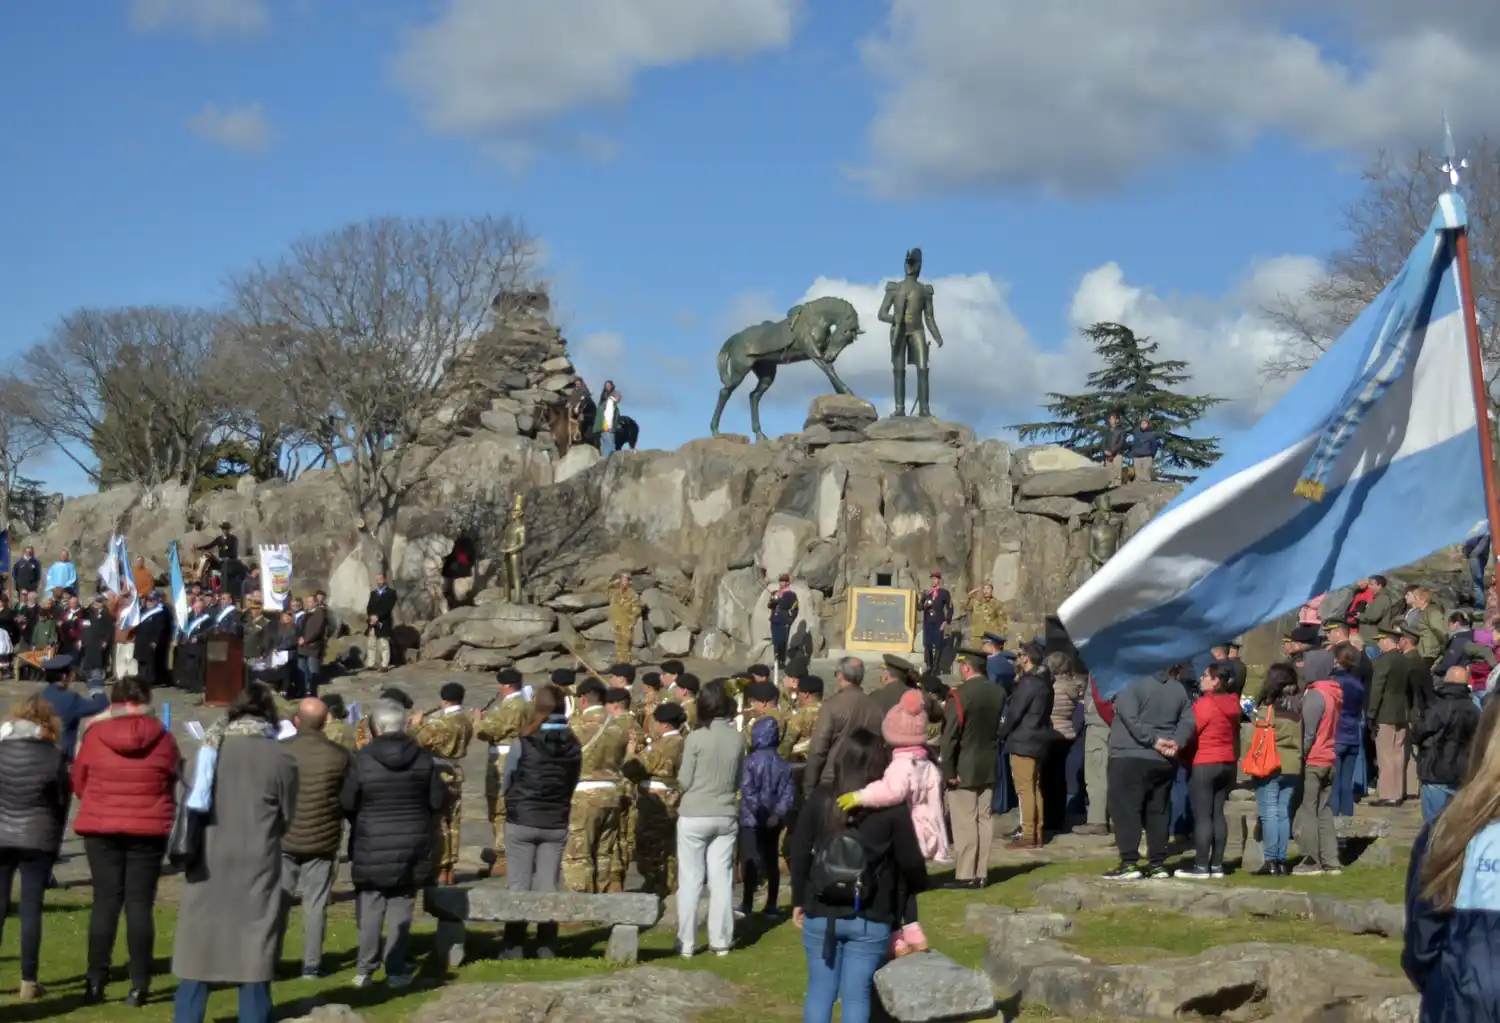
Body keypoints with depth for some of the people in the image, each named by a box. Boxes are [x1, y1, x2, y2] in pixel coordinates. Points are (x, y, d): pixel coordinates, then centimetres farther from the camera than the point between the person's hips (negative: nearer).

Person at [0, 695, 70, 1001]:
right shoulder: (54, 756, -7)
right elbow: (62, 803, 1)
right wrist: (55, 841, 13)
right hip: (37, 840, -1)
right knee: (31, 908, 3)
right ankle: (28, 982, 4)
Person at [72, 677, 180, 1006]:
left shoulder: (94, 735, -4)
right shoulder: (163, 738, -5)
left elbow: (78, 783, 6)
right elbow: (175, 783, 7)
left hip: (101, 828, 1)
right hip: (149, 829, 0)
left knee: (105, 901, 8)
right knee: (140, 904, 3)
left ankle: (95, 981, 6)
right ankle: (139, 985, 2)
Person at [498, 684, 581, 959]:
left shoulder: (523, 743, -12)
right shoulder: (573, 745, -3)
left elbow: (505, 783, -1)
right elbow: (573, 783, 3)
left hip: (522, 821, -3)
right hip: (556, 824, 3)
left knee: (519, 885, 4)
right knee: (549, 886, 8)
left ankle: (514, 947, 5)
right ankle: (547, 947, 10)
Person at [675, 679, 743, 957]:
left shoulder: (696, 738, -13)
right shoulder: (736, 738, -2)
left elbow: (684, 781, -7)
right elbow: (739, 781, 8)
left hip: (694, 816, -3)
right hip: (726, 816, 4)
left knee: (690, 881, 3)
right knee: (722, 879, 9)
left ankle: (686, 943, 6)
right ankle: (721, 941, 12)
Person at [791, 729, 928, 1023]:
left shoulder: (819, 799, -3)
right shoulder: (891, 809, -8)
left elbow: (799, 853, 0)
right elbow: (911, 863, -4)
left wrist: (799, 901, 12)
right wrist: (912, 891, 18)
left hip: (821, 915, 2)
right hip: (870, 921, -2)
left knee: (820, 990, 11)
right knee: (856, 994, 4)